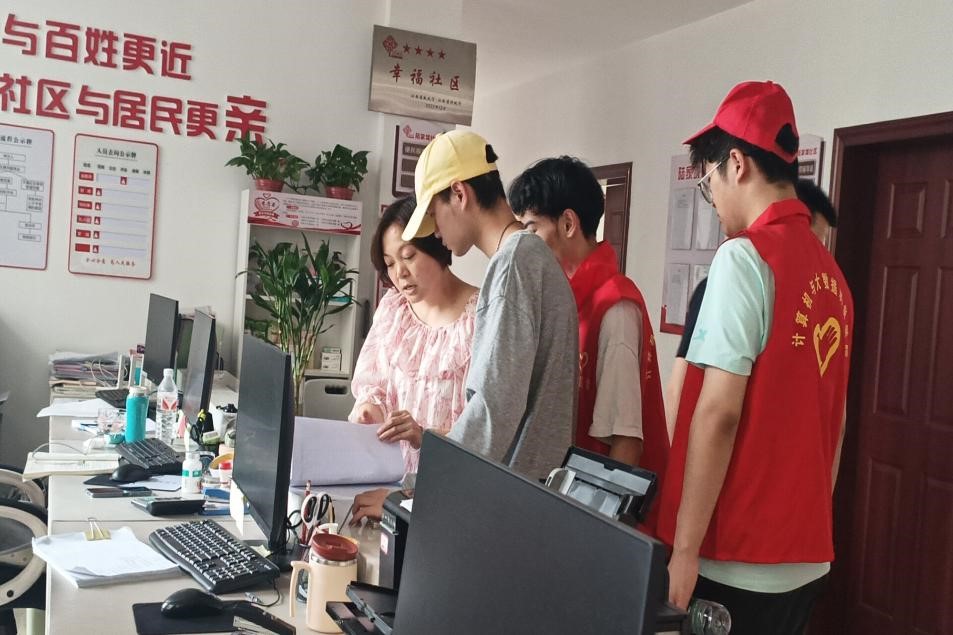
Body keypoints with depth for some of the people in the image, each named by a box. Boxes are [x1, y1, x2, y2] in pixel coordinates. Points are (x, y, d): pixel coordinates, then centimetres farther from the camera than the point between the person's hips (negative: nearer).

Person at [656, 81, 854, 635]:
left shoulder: (745, 257, -14)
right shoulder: (832, 275, 8)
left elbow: (718, 414, -19)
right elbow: (833, 420, 13)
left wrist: (684, 550, -14)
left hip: (737, 560, -7)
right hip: (806, 556, 7)